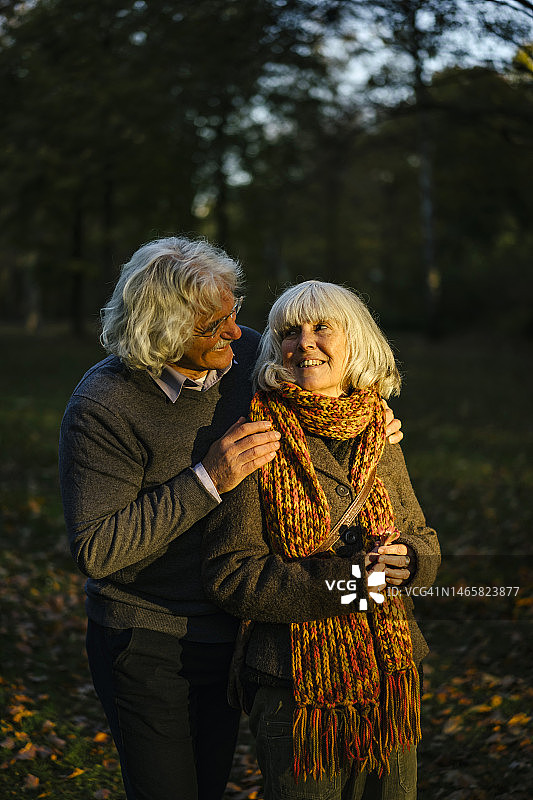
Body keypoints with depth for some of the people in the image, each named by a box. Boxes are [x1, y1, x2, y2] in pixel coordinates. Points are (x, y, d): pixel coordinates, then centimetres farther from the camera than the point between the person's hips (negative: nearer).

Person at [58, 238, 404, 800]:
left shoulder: (246, 354, -6)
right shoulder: (102, 406, -21)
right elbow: (94, 552, -24)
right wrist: (208, 480, -28)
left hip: (229, 632, 6)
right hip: (148, 644, -5)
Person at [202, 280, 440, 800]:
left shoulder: (378, 437, 6)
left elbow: (422, 539, 14)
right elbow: (228, 576, -14)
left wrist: (406, 558, -10)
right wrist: (343, 578, -21)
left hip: (391, 677, 5)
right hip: (299, 691, -5)